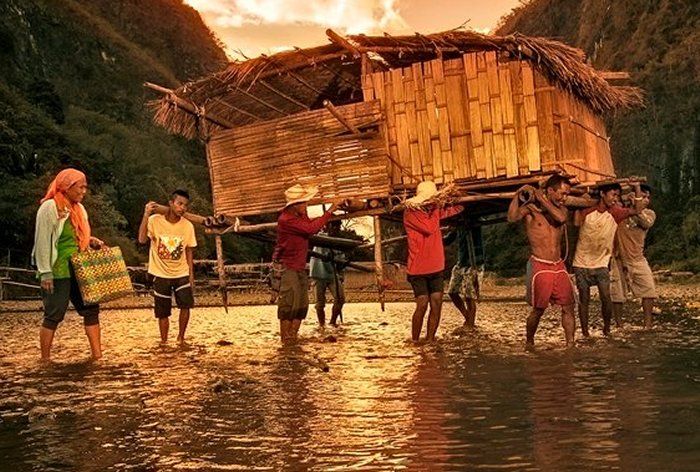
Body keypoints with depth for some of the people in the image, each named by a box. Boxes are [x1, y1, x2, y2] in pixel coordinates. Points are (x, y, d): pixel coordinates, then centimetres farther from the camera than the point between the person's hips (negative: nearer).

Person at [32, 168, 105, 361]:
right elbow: (43, 242, -15)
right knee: (54, 315, -1)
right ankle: (45, 359, 11)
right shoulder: (49, 208, -12)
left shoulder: (78, 209, 12)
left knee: (91, 309, 6)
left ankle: (97, 355, 12)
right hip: (58, 272, -8)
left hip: (78, 270, 8)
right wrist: (45, 273, -19)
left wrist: (92, 241, 1)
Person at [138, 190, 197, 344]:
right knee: (163, 312, 4)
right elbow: (142, 240, -27)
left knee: (186, 304, -13)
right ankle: (164, 342, 22)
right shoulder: (155, 220, -12)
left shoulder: (188, 226, -5)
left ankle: (181, 338, 7)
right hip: (161, 274, -1)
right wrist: (146, 215, -33)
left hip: (181, 273, 1)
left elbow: (189, 252, 3)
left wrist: (191, 276, 0)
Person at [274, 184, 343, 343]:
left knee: (302, 305, 10)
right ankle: (286, 342, -2)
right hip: (288, 268, -9)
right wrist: (329, 212, -19)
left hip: (300, 267, 9)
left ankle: (294, 338, 18)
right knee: (289, 305, -7)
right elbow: (311, 229, -24)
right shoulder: (286, 219, -20)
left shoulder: (299, 216, 10)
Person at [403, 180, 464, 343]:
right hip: (418, 269, -6)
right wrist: (435, 211, -9)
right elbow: (429, 228, -23)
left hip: (436, 268, 7)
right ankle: (414, 342, 0)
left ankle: (430, 340, 8)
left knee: (437, 304, 0)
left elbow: (457, 209, 18)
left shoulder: (434, 210, 9)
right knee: (422, 305, -12)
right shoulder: (410, 213, -11)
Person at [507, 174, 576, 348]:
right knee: (539, 309, -1)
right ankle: (529, 342, 18)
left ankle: (570, 344, 7)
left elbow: (560, 218, -14)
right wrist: (518, 195, -25)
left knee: (568, 306, 1)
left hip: (559, 266, 5)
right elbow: (512, 217, -22)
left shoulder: (561, 209, 10)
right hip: (540, 266, -5)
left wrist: (541, 198, -11)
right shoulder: (530, 208, -4)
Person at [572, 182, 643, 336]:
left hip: (601, 264, 1)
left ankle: (607, 329, 11)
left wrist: (637, 187, -14)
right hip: (581, 263, -1)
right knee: (584, 299, 3)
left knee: (606, 298, -9)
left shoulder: (615, 213, -2)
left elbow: (636, 210, -8)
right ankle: (585, 333, 12)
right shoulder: (586, 210, -5)